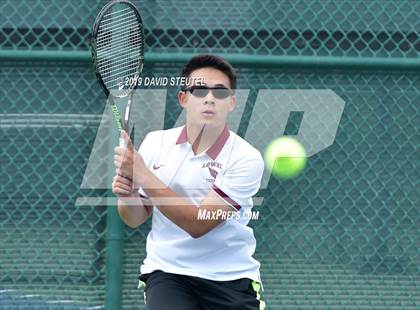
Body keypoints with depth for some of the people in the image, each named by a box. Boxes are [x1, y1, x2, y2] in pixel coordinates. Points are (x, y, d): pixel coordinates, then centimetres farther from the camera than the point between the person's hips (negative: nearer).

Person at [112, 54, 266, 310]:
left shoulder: (246, 159, -13)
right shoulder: (156, 143, 0)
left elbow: (198, 224, -21)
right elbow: (135, 218, 9)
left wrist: (142, 175, -25)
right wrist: (127, 195, -15)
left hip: (231, 278, -1)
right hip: (167, 271, 1)